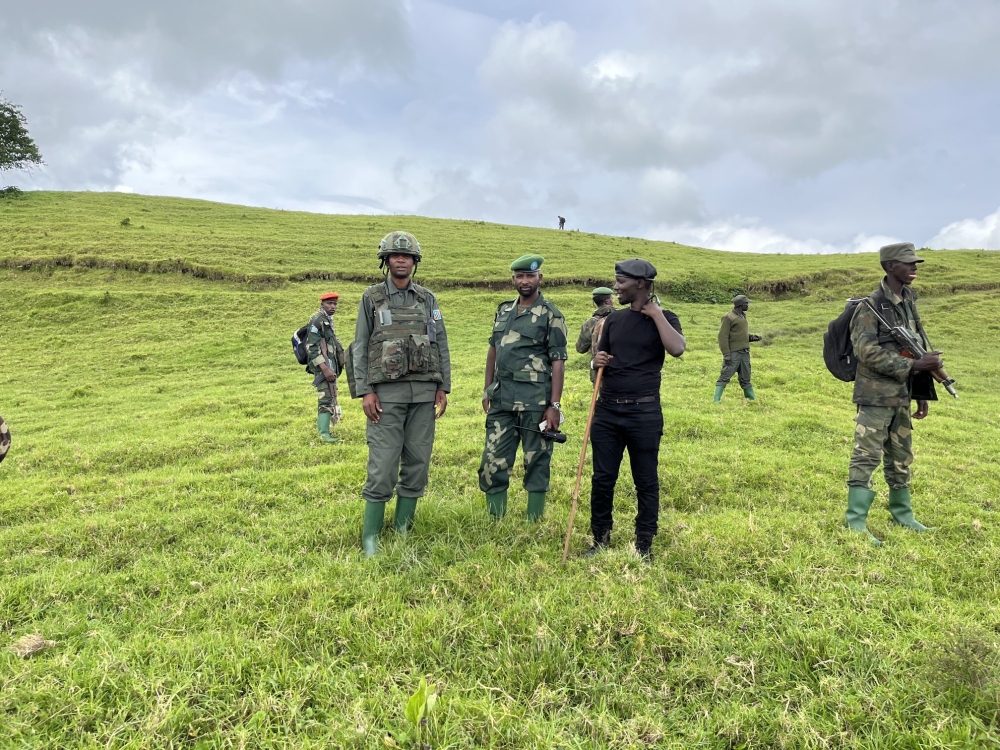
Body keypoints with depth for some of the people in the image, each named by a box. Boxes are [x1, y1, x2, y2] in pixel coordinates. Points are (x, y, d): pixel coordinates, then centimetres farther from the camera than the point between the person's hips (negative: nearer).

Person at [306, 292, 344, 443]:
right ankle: (324, 434, -12)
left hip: (330, 366, 10)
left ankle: (323, 427, 20)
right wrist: (325, 369, -25)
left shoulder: (328, 321, 17)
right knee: (327, 399, -12)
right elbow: (311, 347, -20)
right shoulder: (317, 321, -12)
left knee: (330, 398, 13)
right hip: (323, 366, -10)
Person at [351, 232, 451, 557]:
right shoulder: (372, 297, 3)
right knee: (382, 466, -5)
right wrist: (365, 392, -8)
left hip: (424, 393, 3)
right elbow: (360, 347, 0)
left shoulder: (427, 299, 11)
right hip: (387, 393, -3)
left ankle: (403, 529, 20)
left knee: (417, 463, 6)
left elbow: (441, 345, 11)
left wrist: (443, 387, 3)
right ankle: (370, 536, 7)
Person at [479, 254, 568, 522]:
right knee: (493, 461, 7)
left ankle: (534, 523, 17)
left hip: (535, 402, -5)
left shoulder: (550, 315, -4)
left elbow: (558, 362, -8)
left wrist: (554, 405, -13)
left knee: (536, 463, 5)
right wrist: (487, 390, 14)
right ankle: (494, 520, 20)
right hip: (501, 399, 6)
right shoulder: (503, 310, 13)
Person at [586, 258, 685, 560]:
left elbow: (677, 349, -23)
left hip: (644, 413, -4)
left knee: (646, 481, 6)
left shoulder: (663, 318, -2)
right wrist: (598, 360, -4)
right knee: (602, 479, 8)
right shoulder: (614, 319, 11)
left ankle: (644, 546, 19)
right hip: (607, 410, 4)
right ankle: (600, 541, 21)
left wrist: (655, 313, -15)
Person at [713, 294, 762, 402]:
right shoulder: (728, 317, -9)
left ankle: (752, 397, 22)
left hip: (745, 352, 8)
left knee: (745, 378, 15)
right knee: (725, 376, -8)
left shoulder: (743, 316, 16)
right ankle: (717, 399, -7)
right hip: (733, 353, -8)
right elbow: (723, 336, -13)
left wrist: (752, 337, 6)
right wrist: (726, 354, -19)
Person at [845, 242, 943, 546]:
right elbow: (867, 352, -20)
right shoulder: (871, 307, -12)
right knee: (866, 459, -6)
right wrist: (914, 365, -22)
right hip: (875, 397, -8)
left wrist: (923, 393, 13)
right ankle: (856, 523, -2)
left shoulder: (909, 303, 12)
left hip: (901, 397, 8)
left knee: (901, 459, 17)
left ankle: (902, 514, 30)